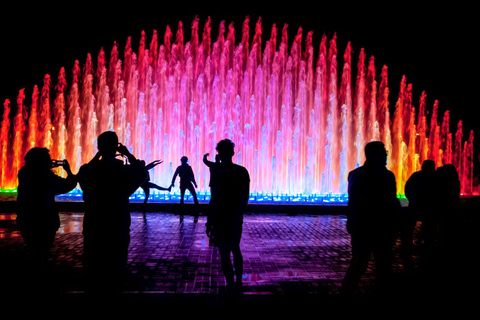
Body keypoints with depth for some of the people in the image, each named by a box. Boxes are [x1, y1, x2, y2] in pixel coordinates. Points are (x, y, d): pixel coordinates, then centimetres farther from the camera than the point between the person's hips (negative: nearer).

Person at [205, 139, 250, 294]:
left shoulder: (217, 172, -14)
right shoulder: (242, 171, 0)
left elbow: (215, 199, -17)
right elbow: (245, 197, 2)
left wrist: (209, 221, -11)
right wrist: (239, 214, 14)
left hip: (221, 219, -5)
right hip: (237, 218, 5)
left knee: (225, 253, 4)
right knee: (235, 249, 21)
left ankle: (231, 287, 8)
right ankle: (238, 284, 30)